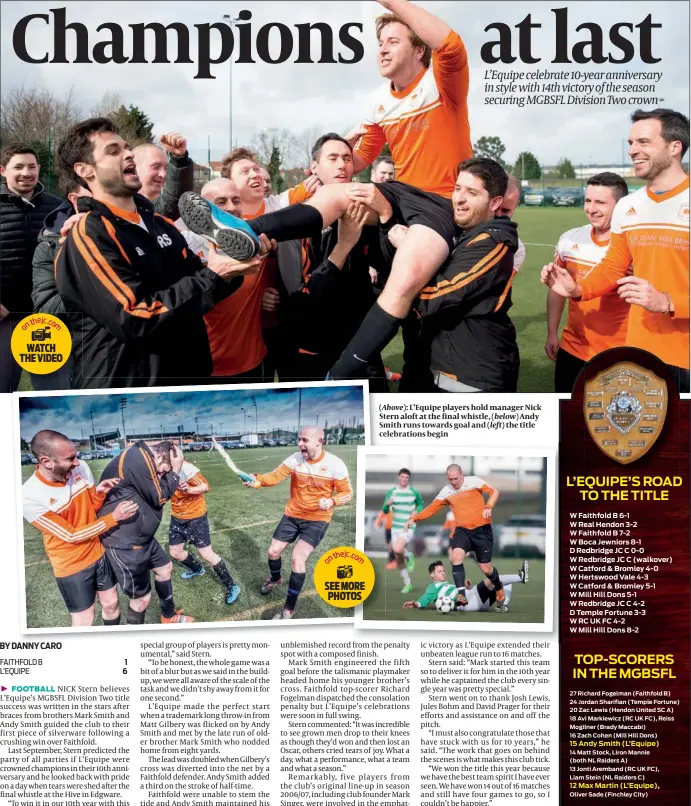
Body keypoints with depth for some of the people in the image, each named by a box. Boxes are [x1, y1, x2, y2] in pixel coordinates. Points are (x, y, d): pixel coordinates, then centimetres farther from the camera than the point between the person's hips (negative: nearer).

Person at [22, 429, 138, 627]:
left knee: (111, 603, 20)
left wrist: (100, 493, -17)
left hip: (99, 553, 5)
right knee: (84, 621, 8)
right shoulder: (30, 496, -29)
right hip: (72, 566, -5)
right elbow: (71, 535, -22)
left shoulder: (81, 468, -14)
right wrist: (114, 518, -27)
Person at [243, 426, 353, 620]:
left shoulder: (335, 465, -18)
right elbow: (275, 476, -19)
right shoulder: (294, 459, -9)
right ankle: (275, 578, 48)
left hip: (317, 519, -4)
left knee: (297, 558, -19)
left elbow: (347, 493, -11)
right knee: (273, 551, 10)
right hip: (292, 515, 4)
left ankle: (289, 608, -3)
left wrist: (332, 501, -31)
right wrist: (257, 480, -40)